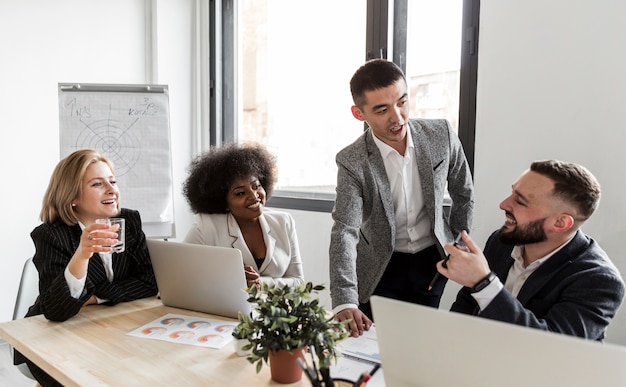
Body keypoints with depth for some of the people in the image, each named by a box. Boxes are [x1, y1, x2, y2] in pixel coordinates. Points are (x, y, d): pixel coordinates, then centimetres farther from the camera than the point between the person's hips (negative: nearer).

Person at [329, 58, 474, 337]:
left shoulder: (442, 135, -12)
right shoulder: (352, 162, -19)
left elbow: (464, 194, 5)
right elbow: (344, 231, -27)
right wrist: (344, 303, -39)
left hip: (432, 261, 2)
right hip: (380, 267, -2)